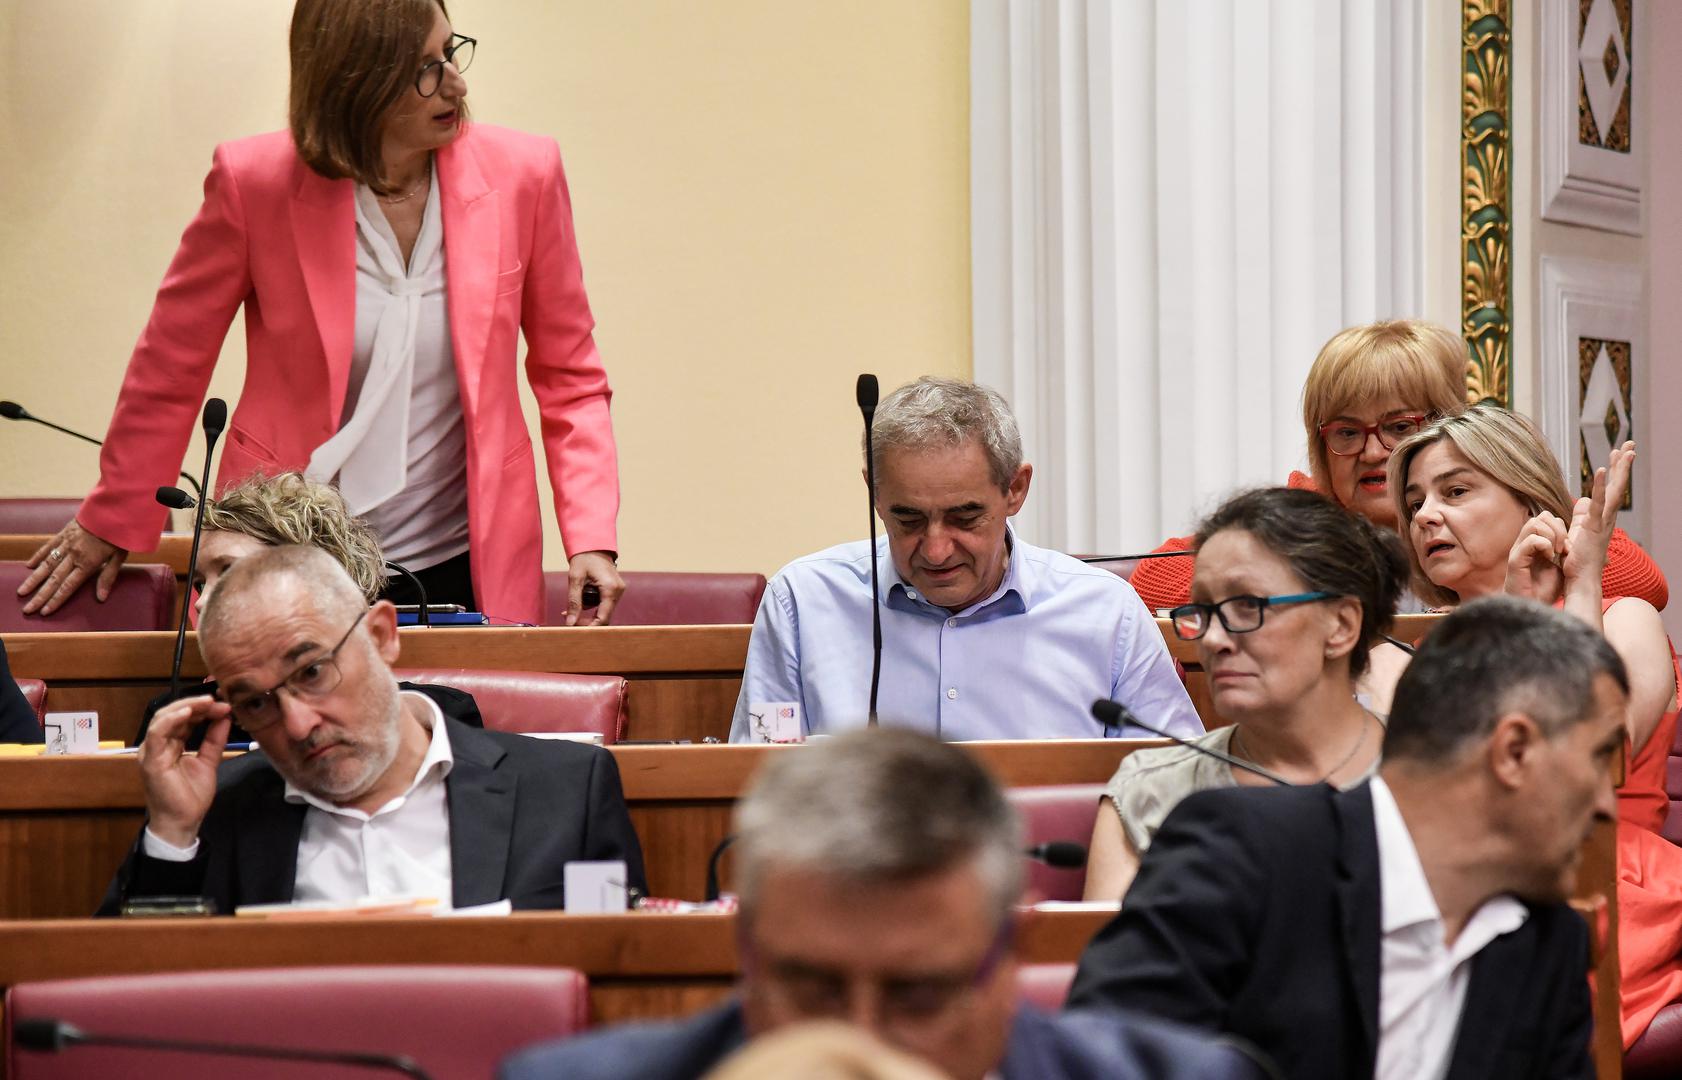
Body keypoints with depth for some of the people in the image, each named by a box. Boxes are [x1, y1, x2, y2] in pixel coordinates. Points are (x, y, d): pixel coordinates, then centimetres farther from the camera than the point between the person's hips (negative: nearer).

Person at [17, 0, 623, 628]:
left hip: (464, 568, 1)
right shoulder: (255, 182, -10)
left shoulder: (522, 175, -5)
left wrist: (590, 539, -5)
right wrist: (111, 524, 11)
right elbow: (170, 368, 3)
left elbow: (570, 379, 6)